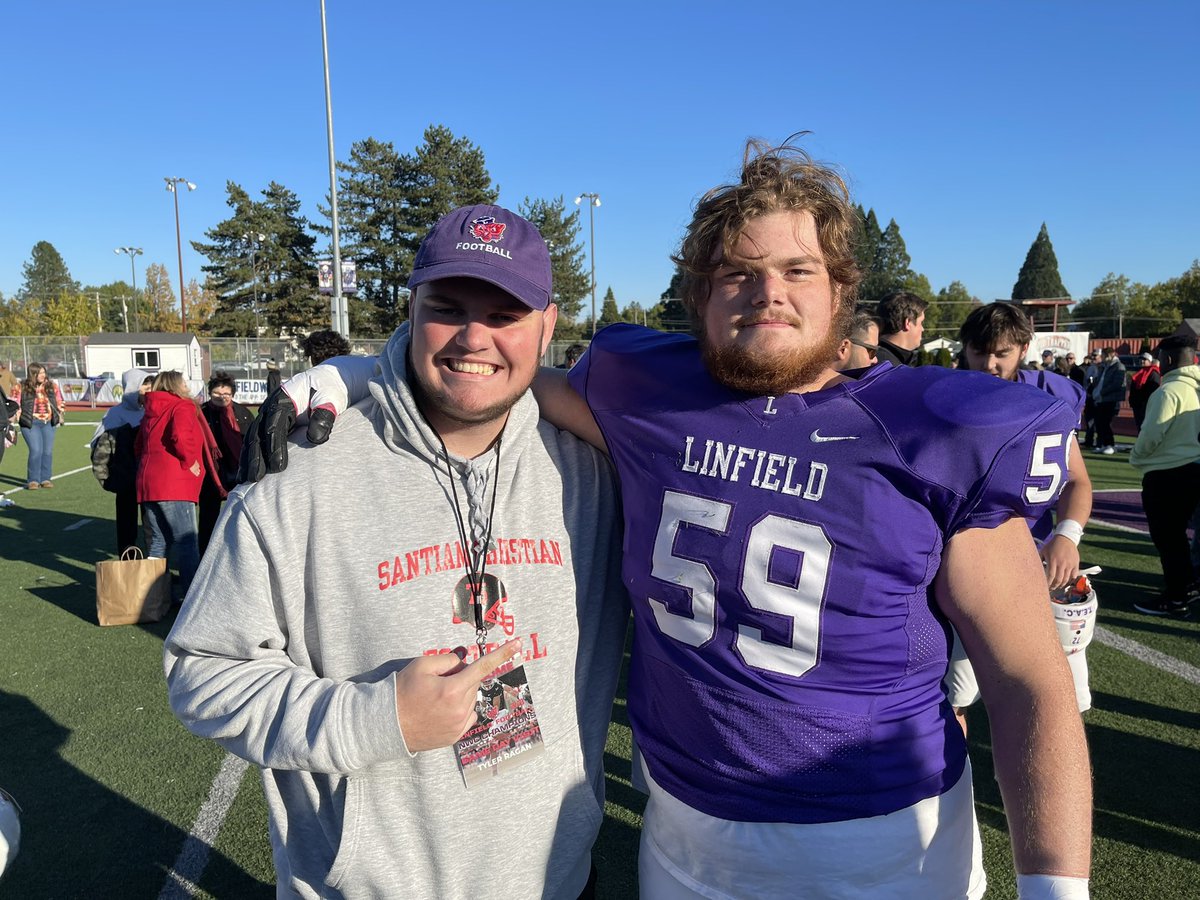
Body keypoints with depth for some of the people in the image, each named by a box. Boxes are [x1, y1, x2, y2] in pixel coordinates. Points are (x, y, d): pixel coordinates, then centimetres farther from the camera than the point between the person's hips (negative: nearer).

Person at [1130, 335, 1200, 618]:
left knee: (1166, 536, 2)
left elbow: (1151, 435, -19)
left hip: (1167, 473, -8)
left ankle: (1175, 599, 9)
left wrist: (1135, 457, 0)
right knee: (1176, 532, 21)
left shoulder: (1169, 391, -19)